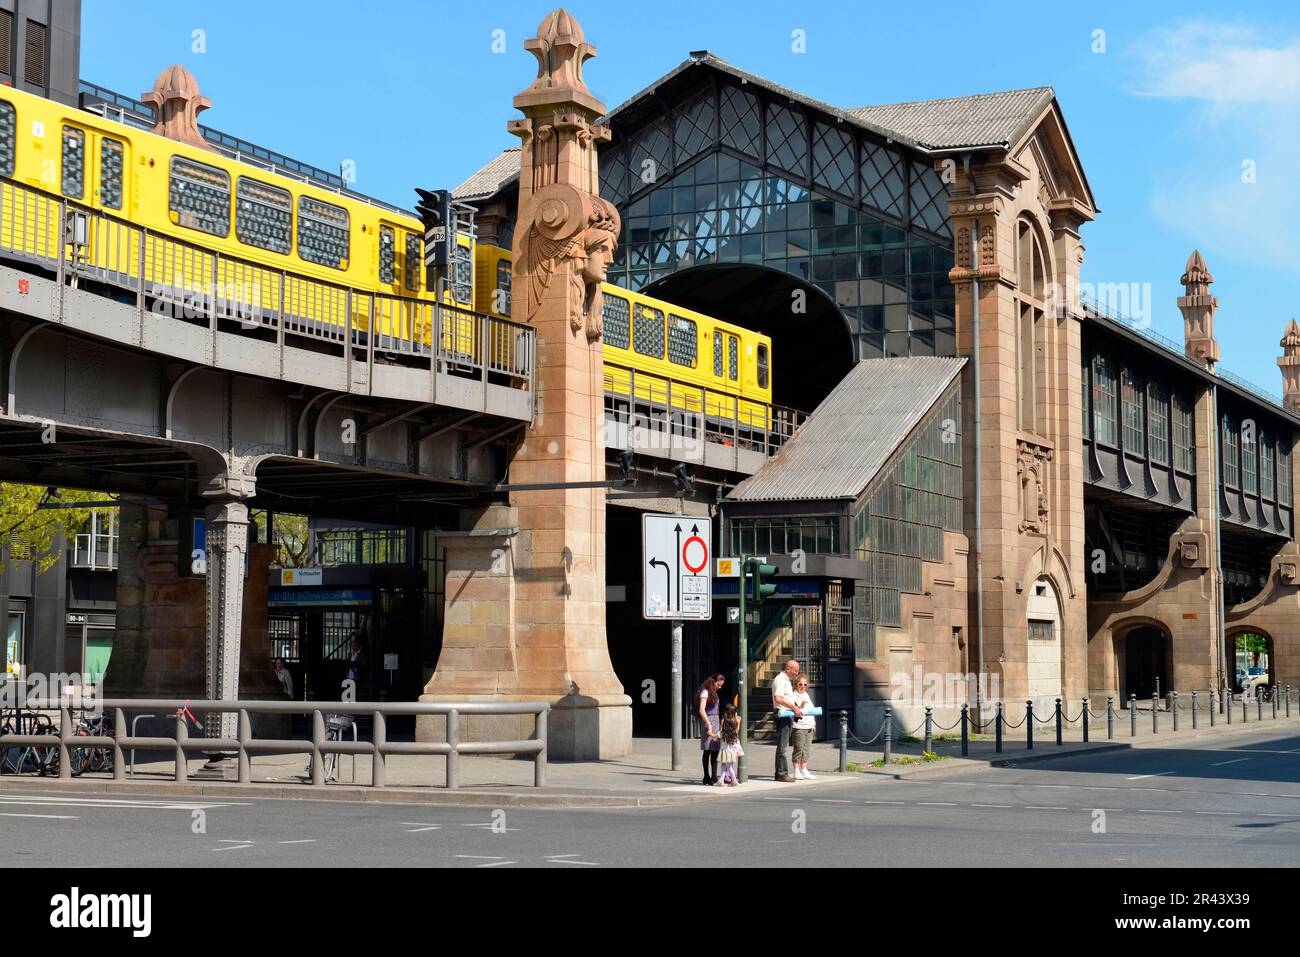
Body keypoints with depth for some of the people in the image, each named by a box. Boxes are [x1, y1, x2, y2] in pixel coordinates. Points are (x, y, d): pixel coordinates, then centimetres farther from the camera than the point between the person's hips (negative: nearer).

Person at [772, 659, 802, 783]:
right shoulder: (780, 680, -13)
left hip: (789, 715, 10)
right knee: (783, 746, -9)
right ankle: (782, 774, -8)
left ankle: (780, 773, 16)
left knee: (783, 745, 12)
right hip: (782, 715, -10)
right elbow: (778, 698, -26)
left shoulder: (787, 681, 20)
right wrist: (794, 707, -25)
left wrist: (796, 708, 16)